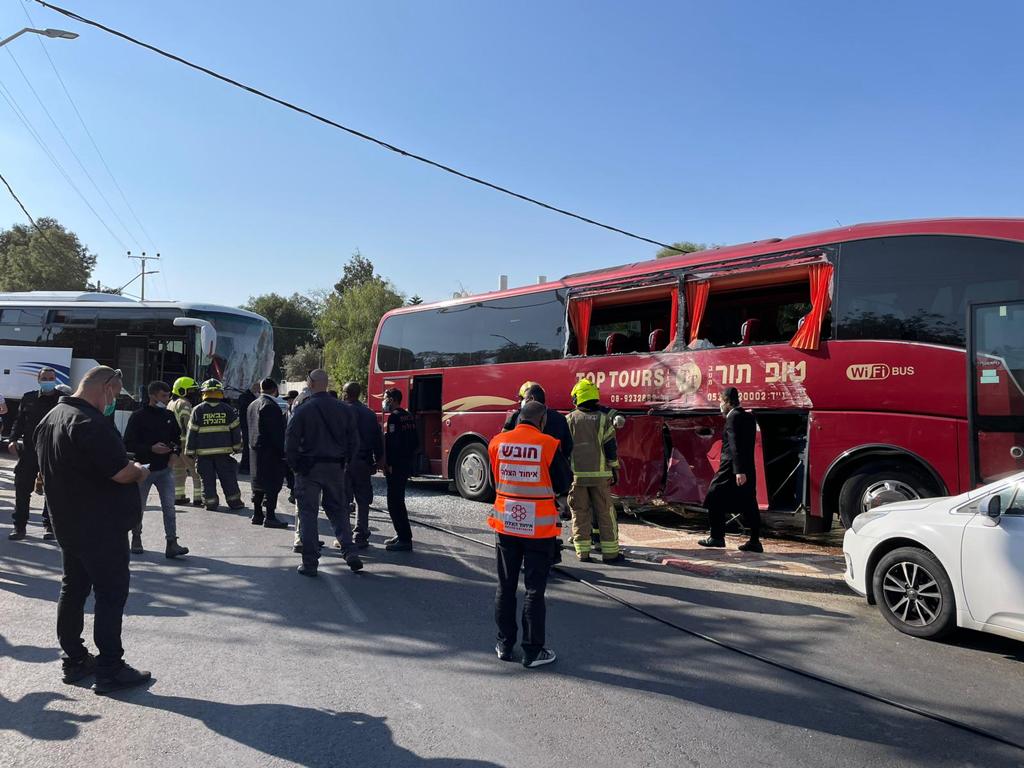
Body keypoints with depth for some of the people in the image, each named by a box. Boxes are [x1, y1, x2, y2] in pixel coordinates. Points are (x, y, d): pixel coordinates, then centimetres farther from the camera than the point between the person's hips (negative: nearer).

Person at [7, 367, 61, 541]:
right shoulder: (28, 398, 7)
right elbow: (19, 421, 11)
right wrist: (13, 439, -3)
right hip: (29, 451, 2)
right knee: (22, 489, 5)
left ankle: (49, 525, 17)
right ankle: (20, 526, 15)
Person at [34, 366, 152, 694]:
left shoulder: (50, 418, 10)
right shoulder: (90, 422, -23)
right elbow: (121, 472, -28)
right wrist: (140, 472, -5)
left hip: (66, 521, 10)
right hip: (101, 525, -10)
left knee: (73, 589, 16)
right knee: (111, 593, -2)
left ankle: (74, 660, 26)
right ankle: (110, 670, 3)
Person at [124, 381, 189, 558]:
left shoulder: (169, 416, 7)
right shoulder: (138, 416, -8)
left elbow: (177, 437, 20)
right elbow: (128, 444, -10)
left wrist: (174, 451, 1)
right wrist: (151, 449, -20)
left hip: (164, 469, 3)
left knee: (169, 507, -5)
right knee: (138, 506, 11)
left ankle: (172, 543, -7)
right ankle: (136, 539, 30)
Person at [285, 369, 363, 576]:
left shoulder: (303, 409, -10)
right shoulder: (343, 409, 2)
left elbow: (290, 441, -10)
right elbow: (354, 441, 4)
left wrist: (295, 465, 2)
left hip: (309, 468, -3)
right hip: (335, 468, 3)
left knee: (308, 513, 5)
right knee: (338, 509, 15)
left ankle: (310, 562, 5)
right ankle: (349, 551, 2)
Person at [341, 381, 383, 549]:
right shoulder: (369, 414, 8)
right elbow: (377, 439, 8)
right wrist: (377, 461, 15)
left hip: (344, 461, -3)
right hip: (363, 463, 3)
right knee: (363, 501, 9)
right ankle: (361, 537, 9)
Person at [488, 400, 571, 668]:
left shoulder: (497, 443, -2)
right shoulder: (549, 445, -14)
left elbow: (494, 481, 7)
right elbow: (563, 485, -6)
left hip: (505, 523, 4)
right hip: (539, 526, -3)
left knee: (506, 586, 15)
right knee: (534, 590, 5)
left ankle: (505, 645, 24)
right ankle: (533, 651, 11)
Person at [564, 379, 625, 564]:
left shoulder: (568, 420, 2)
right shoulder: (603, 418, -1)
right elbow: (611, 447, -2)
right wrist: (614, 470, 7)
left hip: (576, 474, 1)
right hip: (599, 474, -1)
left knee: (580, 513, 7)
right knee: (605, 513, 6)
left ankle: (582, 551, 7)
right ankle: (610, 552, 9)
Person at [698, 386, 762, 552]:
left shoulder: (733, 417, -13)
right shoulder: (749, 416, 13)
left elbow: (735, 446, -21)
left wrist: (738, 471, -26)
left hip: (732, 468, -8)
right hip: (748, 468, 8)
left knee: (715, 501, 5)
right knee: (749, 505, 8)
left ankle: (716, 537, 9)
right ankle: (755, 541, 7)